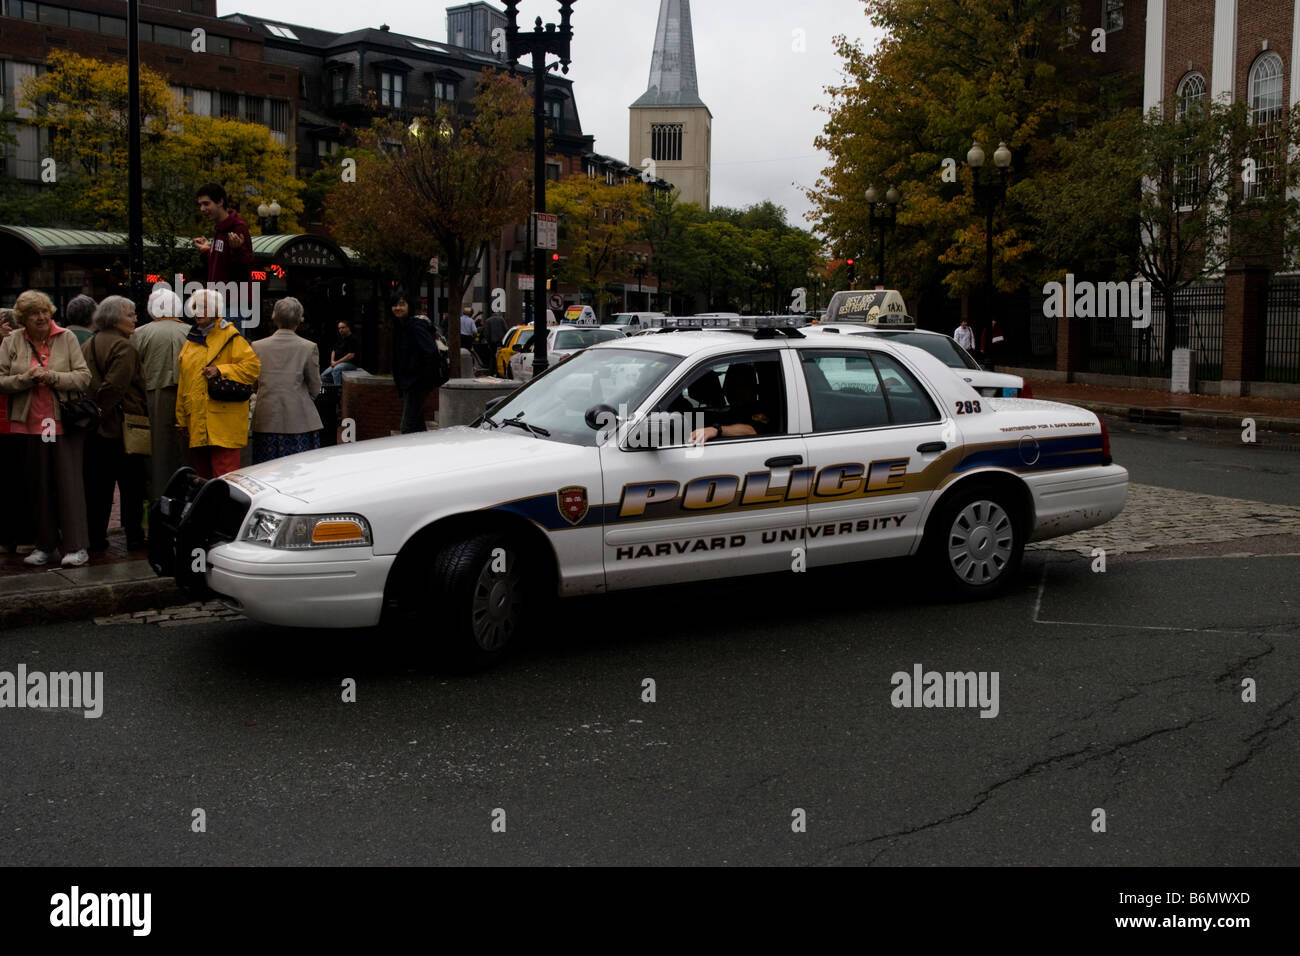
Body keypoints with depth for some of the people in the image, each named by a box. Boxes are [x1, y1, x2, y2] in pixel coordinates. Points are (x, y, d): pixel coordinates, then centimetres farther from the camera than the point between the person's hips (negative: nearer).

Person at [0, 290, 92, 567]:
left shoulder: (66, 338, 0)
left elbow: (84, 377, -5)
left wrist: (52, 377, -18)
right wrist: (27, 378, -16)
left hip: (64, 422, -2)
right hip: (29, 424, 2)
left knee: (68, 482, -2)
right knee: (38, 486, 10)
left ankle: (76, 546, 1)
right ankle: (45, 546, 20)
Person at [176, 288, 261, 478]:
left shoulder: (230, 338, 0)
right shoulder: (191, 341, 20)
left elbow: (253, 366, -9)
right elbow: (182, 384, 22)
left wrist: (221, 370, -17)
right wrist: (181, 420, 18)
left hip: (223, 426, -7)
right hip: (196, 426, 7)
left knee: (224, 478, -12)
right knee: (202, 476, 12)